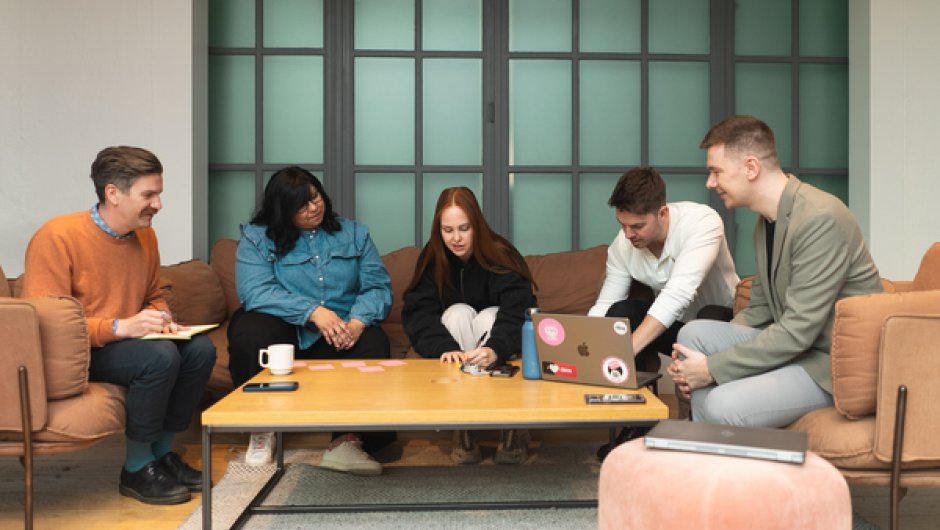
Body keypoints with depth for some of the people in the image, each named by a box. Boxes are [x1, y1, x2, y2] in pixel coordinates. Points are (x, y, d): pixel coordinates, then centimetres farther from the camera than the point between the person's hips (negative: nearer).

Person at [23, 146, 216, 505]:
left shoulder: (145, 235, 3)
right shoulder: (57, 237, -20)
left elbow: (154, 297, 19)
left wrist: (160, 319, -5)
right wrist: (121, 327, -32)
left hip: (123, 340, 7)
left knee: (200, 349, -14)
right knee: (160, 356, -30)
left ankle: (161, 452, 2)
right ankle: (136, 469, -12)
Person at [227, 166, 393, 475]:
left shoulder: (353, 234, 12)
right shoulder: (257, 238, 4)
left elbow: (378, 287, 2)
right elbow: (253, 291, -14)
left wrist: (357, 322, -21)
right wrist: (313, 311, -27)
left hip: (340, 333, 1)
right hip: (281, 328, -1)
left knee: (373, 345, -30)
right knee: (248, 333, -33)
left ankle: (347, 440, -27)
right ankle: (261, 429, -10)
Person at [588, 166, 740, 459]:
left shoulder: (702, 222, -29)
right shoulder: (622, 244, -13)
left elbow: (678, 295, -41)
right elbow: (604, 306, -12)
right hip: (670, 324, 5)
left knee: (709, 319, -37)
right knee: (620, 313, -23)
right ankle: (639, 421, -8)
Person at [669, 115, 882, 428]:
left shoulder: (820, 219, -22)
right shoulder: (767, 220, 8)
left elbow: (797, 330, -25)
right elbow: (759, 309, 12)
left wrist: (714, 368, -19)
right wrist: (701, 364, -3)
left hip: (836, 363, -9)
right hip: (793, 344, 9)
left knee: (724, 405, -27)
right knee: (693, 333, -4)